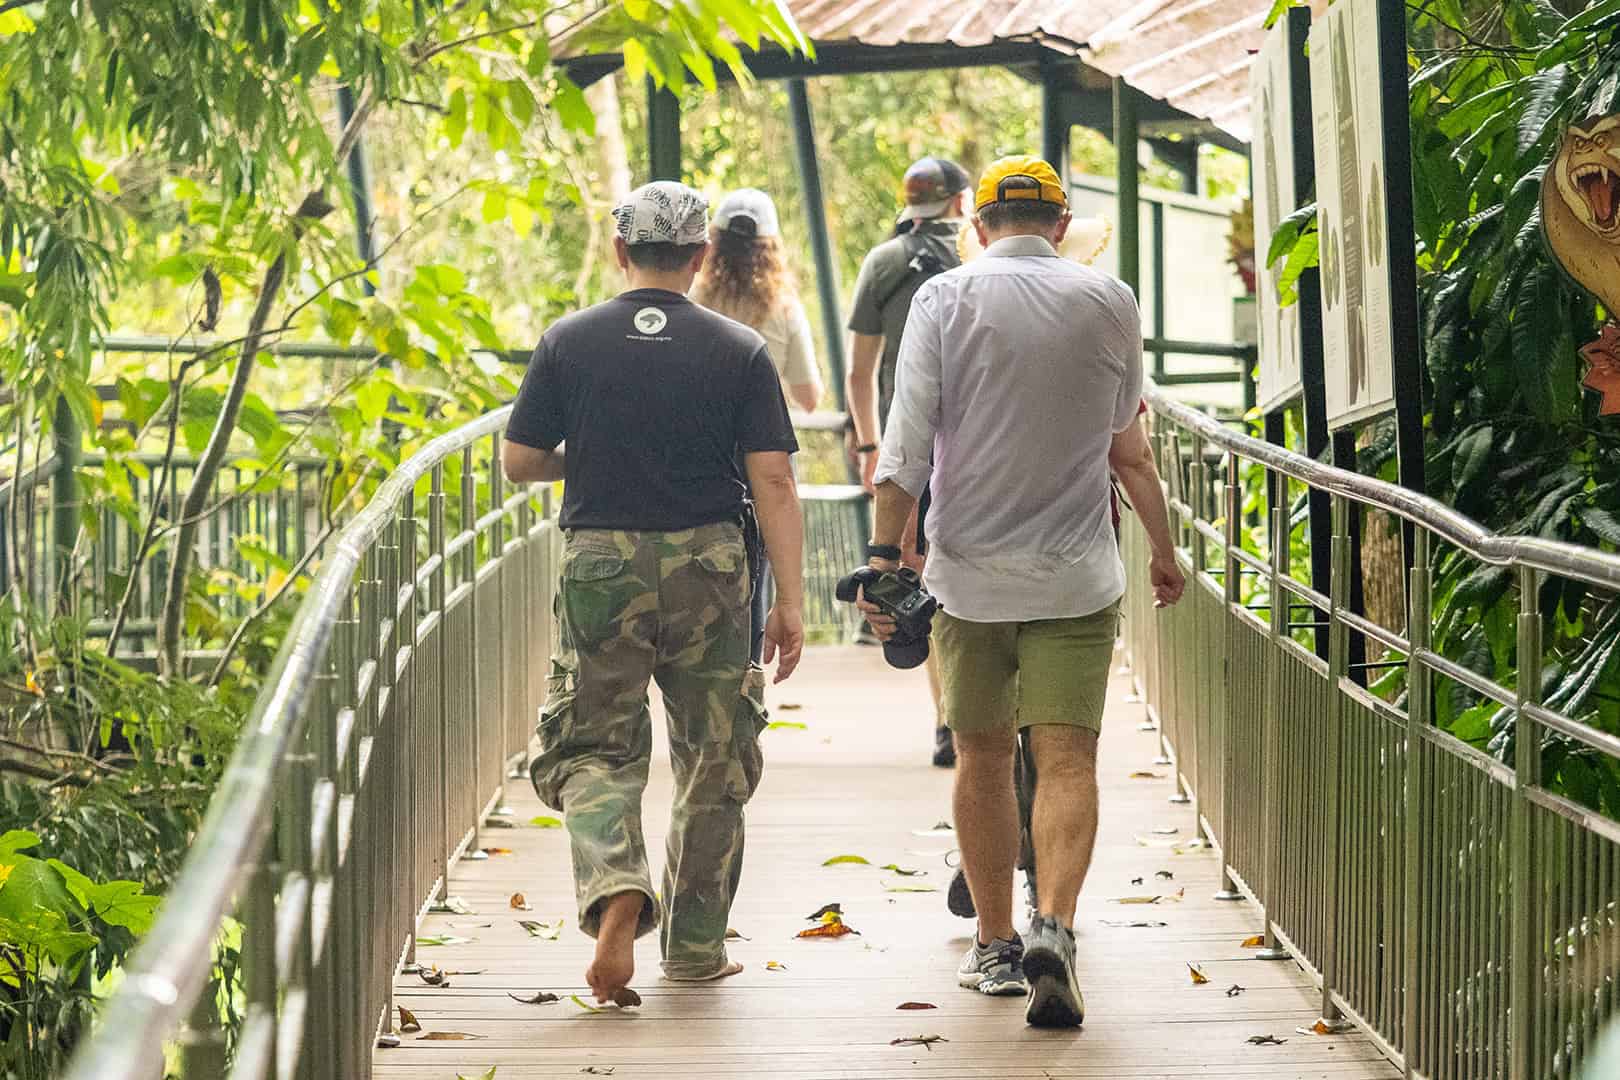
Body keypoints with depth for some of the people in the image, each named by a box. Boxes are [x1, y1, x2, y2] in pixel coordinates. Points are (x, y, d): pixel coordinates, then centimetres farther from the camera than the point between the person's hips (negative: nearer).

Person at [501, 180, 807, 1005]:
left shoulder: (569, 342, 0)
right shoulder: (739, 352, -1)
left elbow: (518, 462, 2)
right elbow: (773, 479, -5)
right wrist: (790, 600, -3)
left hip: (599, 565, 0)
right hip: (707, 566, 0)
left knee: (592, 749, 7)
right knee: (713, 758, 13)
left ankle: (615, 884, -22)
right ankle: (695, 946, 18)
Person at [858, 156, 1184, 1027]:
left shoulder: (945, 298, -2)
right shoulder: (1109, 303, 4)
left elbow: (908, 436, -9)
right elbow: (1126, 448, 14)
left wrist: (884, 549, -5)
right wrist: (1163, 552, 25)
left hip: (970, 571, 0)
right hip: (1076, 573, 0)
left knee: (982, 758, 12)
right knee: (1066, 760, -3)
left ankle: (994, 945, 18)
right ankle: (1052, 925, -24)